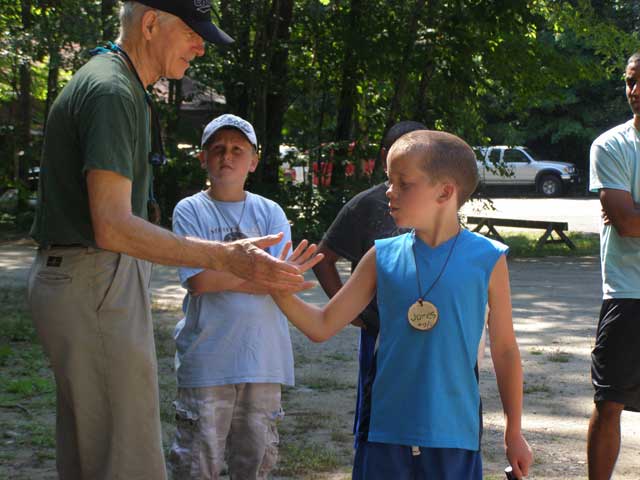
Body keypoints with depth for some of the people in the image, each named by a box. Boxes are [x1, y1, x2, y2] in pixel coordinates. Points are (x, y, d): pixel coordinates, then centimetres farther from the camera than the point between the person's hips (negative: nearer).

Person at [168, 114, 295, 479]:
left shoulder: (270, 213, 8)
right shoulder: (190, 211, 1)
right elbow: (197, 281, -12)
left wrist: (220, 273, -10)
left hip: (262, 362, 3)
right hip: (206, 362, -2)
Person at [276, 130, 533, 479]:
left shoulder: (487, 259, -4)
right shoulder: (383, 257, 1)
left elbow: (504, 350, 4)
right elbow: (322, 326, 5)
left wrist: (513, 433, 9)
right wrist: (282, 293, -14)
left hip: (454, 435, -2)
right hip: (386, 432, 2)